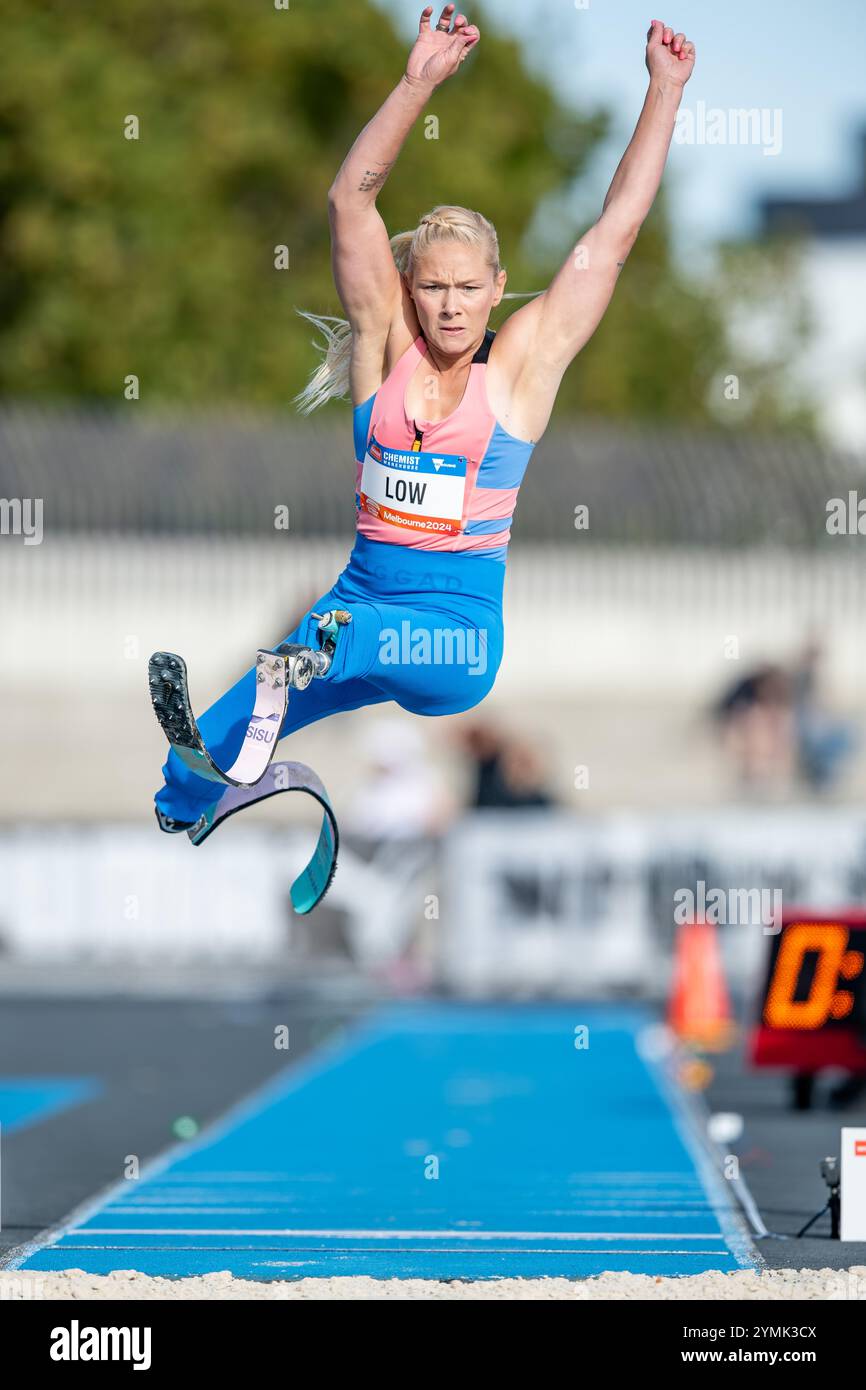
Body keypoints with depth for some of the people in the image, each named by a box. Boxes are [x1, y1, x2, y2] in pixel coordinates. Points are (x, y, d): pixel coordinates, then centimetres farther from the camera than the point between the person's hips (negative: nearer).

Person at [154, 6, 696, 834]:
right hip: (360, 596, 4)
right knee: (199, 759, -4)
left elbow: (616, 227, -1)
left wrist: (665, 91, -2)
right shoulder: (388, 349, 4)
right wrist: (419, 83, -11)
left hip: (459, 626, -4)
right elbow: (352, 199, -3)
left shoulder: (521, 364, 0)